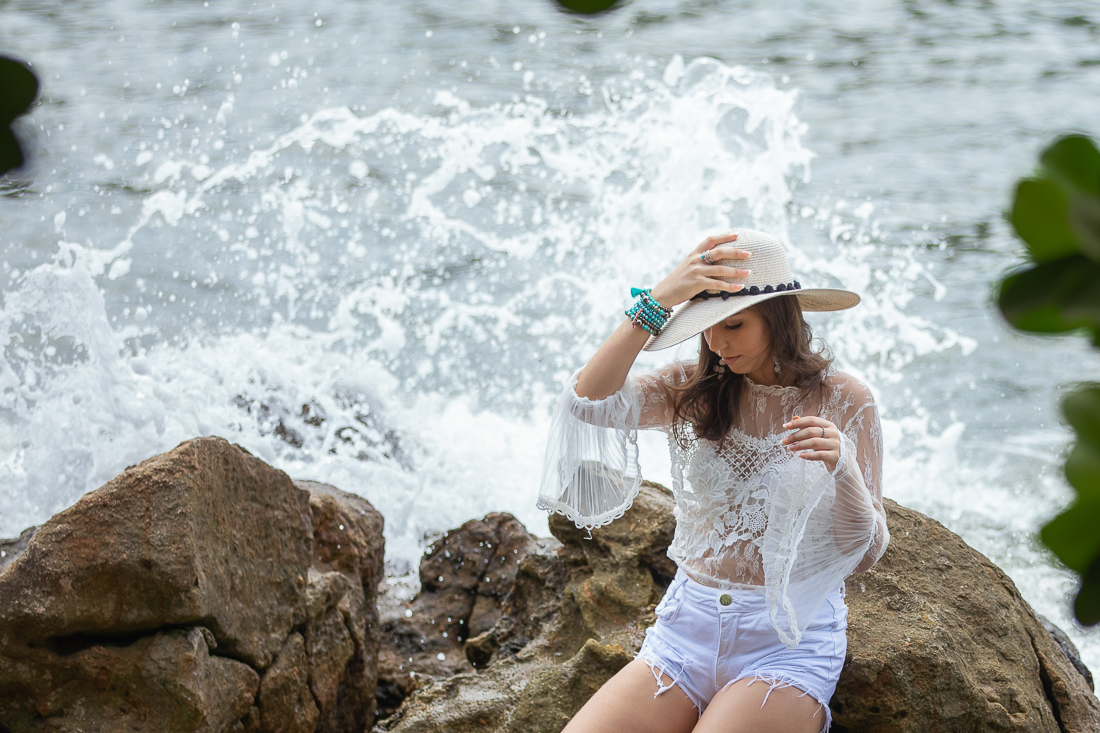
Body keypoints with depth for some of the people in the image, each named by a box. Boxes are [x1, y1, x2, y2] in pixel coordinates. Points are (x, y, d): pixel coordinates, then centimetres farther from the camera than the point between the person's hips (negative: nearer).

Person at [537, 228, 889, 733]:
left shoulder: (842, 402, -1)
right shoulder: (691, 392, 4)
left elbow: (866, 555, -4)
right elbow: (589, 401, -16)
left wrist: (843, 466, -24)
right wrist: (660, 300, -20)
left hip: (788, 640, -2)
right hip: (686, 630, 3)